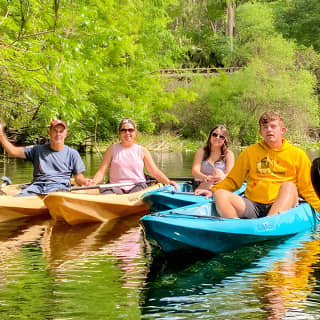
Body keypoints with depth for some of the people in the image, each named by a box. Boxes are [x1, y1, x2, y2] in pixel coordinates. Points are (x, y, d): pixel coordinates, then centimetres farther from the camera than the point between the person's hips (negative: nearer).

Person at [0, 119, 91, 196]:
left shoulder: (72, 153, 17)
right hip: (37, 185, 2)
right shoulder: (38, 150, 20)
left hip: (59, 186, -1)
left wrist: (84, 181, -9)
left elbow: (78, 176, 15)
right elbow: (13, 151, 15)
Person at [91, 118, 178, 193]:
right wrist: (93, 182, -16)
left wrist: (168, 182, -9)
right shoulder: (112, 149, 11)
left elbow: (155, 172, 10)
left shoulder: (142, 151, 13)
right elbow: (102, 171, 5)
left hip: (137, 186, 0)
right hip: (116, 187, 0)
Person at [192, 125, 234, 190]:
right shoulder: (202, 151, 11)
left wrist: (223, 177, -35)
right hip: (204, 186, 0)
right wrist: (205, 178, -30)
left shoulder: (228, 154, 8)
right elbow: (195, 171, -5)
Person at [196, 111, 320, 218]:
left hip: (281, 207, -2)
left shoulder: (298, 154, 14)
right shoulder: (250, 152, 18)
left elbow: (307, 189, 13)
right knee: (220, 194, -22)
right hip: (253, 206, 2)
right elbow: (232, 181, 21)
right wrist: (212, 191, 5)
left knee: (288, 186, -33)